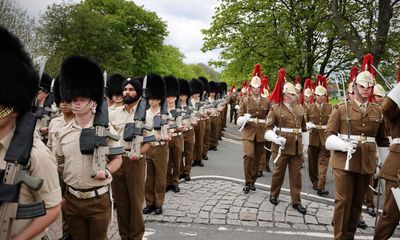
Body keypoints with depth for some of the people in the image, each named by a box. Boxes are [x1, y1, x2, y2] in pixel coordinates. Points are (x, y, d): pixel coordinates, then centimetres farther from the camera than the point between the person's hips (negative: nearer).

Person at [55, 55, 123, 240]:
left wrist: (106, 171, -22)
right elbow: (58, 163, 11)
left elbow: (117, 159, -2)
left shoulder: (105, 129, -8)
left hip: (99, 199, -3)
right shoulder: (63, 133, 1)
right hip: (71, 199, 3)